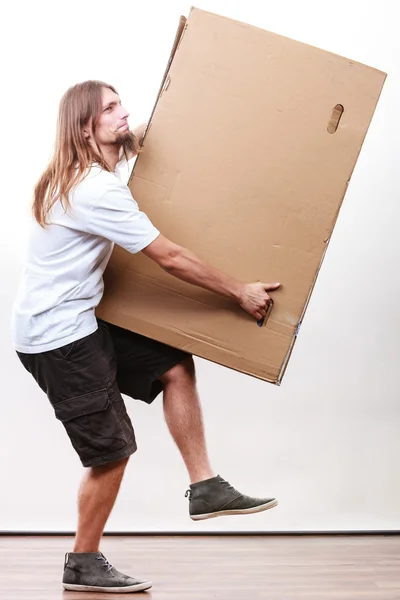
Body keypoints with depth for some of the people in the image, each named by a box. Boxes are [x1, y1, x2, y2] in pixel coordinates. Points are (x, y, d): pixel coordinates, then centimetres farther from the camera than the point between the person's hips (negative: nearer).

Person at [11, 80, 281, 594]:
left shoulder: (79, 174, 9)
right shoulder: (97, 190, -22)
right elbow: (170, 258, -20)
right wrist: (240, 292, -11)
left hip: (80, 321, 10)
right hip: (57, 338, -10)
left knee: (174, 365, 9)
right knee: (111, 450, -3)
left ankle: (204, 488, 13)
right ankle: (84, 565, 14)